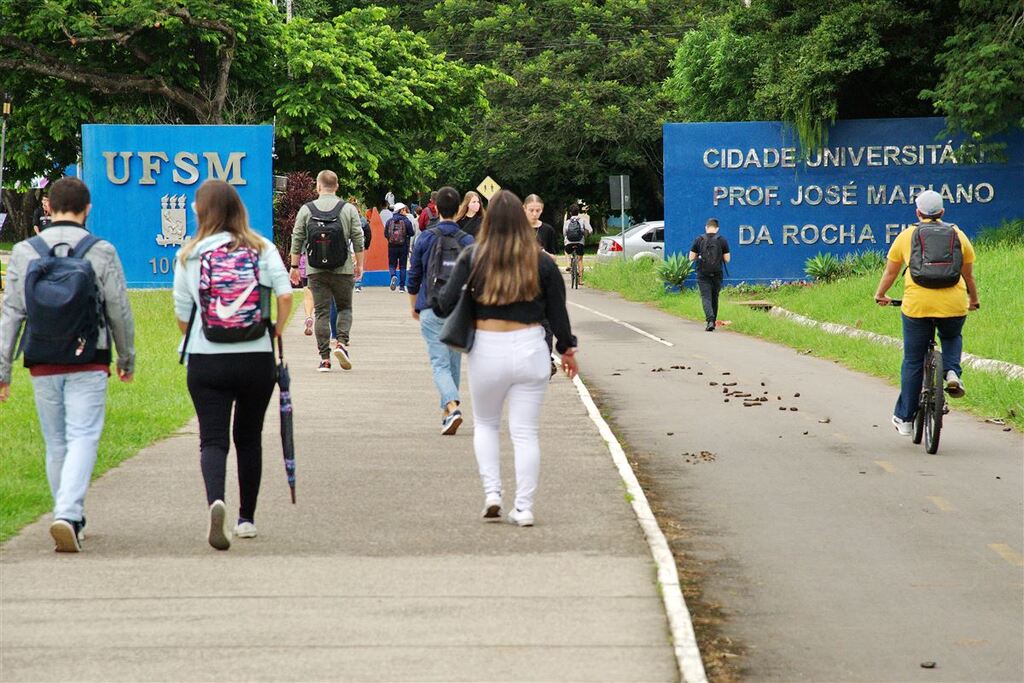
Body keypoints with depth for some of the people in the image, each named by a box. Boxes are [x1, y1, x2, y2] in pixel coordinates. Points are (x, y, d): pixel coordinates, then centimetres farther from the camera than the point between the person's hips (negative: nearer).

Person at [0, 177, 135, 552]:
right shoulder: (102, 252, -3)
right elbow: (120, 311, 1)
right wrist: (127, 358, 16)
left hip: (42, 366, 3)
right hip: (88, 365, -2)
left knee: (56, 443, 13)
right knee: (83, 439, -4)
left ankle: (72, 521, 22)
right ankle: (67, 515, -23)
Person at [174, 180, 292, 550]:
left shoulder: (190, 255, -1)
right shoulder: (262, 249, 1)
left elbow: (182, 314, 1)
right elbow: (285, 296, -9)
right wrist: (275, 335, 5)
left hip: (206, 362, -2)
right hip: (257, 358, 2)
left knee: (213, 439, -1)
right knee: (249, 438, 16)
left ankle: (215, 500, -28)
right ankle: (247, 519, 23)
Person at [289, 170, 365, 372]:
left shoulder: (306, 210, 2)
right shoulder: (349, 210, 1)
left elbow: (297, 240, 3)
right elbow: (358, 241, 2)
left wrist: (294, 266, 11)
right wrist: (359, 265, 12)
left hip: (316, 270, 0)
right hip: (343, 270, 0)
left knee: (321, 312, 3)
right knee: (345, 308, 14)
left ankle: (324, 357, 0)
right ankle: (342, 342, -9)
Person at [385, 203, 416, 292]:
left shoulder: (390, 221, -2)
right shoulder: (407, 221, -9)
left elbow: (385, 234, 0)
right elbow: (412, 233, -8)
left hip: (392, 247, 1)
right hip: (403, 247, -1)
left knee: (392, 264, 12)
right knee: (402, 266, 8)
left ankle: (393, 276, -19)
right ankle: (401, 286, 8)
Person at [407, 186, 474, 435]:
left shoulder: (426, 238, -3)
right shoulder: (467, 241, -1)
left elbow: (414, 276, 3)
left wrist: (414, 306, 18)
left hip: (432, 310, -2)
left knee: (440, 363, -6)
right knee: (454, 362, 17)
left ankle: (452, 407, -27)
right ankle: (447, 411, 26)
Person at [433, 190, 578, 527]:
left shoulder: (473, 258, -6)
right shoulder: (542, 263, -3)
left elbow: (447, 303, -9)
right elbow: (557, 313, 3)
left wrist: (435, 304, 15)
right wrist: (567, 349, 17)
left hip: (487, 350, 0)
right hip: (530, 349, 0)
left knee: (485, 424, 20)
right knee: (525, 432, 6)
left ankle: (492, 493, 7)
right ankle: (524, 508, 5)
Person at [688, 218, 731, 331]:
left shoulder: (699, 240, -3)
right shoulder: (722, 240, -1)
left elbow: (691, 258, -2)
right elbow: (727, 259, 0)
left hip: (703, 275, -2)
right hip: (717, 274, 2)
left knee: (706, 297, -5)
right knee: (714, 298, 16)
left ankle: (710, 320, -24)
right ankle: (712, 320, 23)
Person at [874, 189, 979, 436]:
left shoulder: (906, 236, 8)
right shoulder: (958, 235, 12)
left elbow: (890, 272, 17)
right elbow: (968, 276, 20)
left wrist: (880, 296, 35)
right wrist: (973, 300, 37)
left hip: (916, 306, -1)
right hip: (953, 306, 1)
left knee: (913, 362, 10)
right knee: (952, 338, 33)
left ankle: (904, 418, 17)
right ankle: (952, 372, 4)